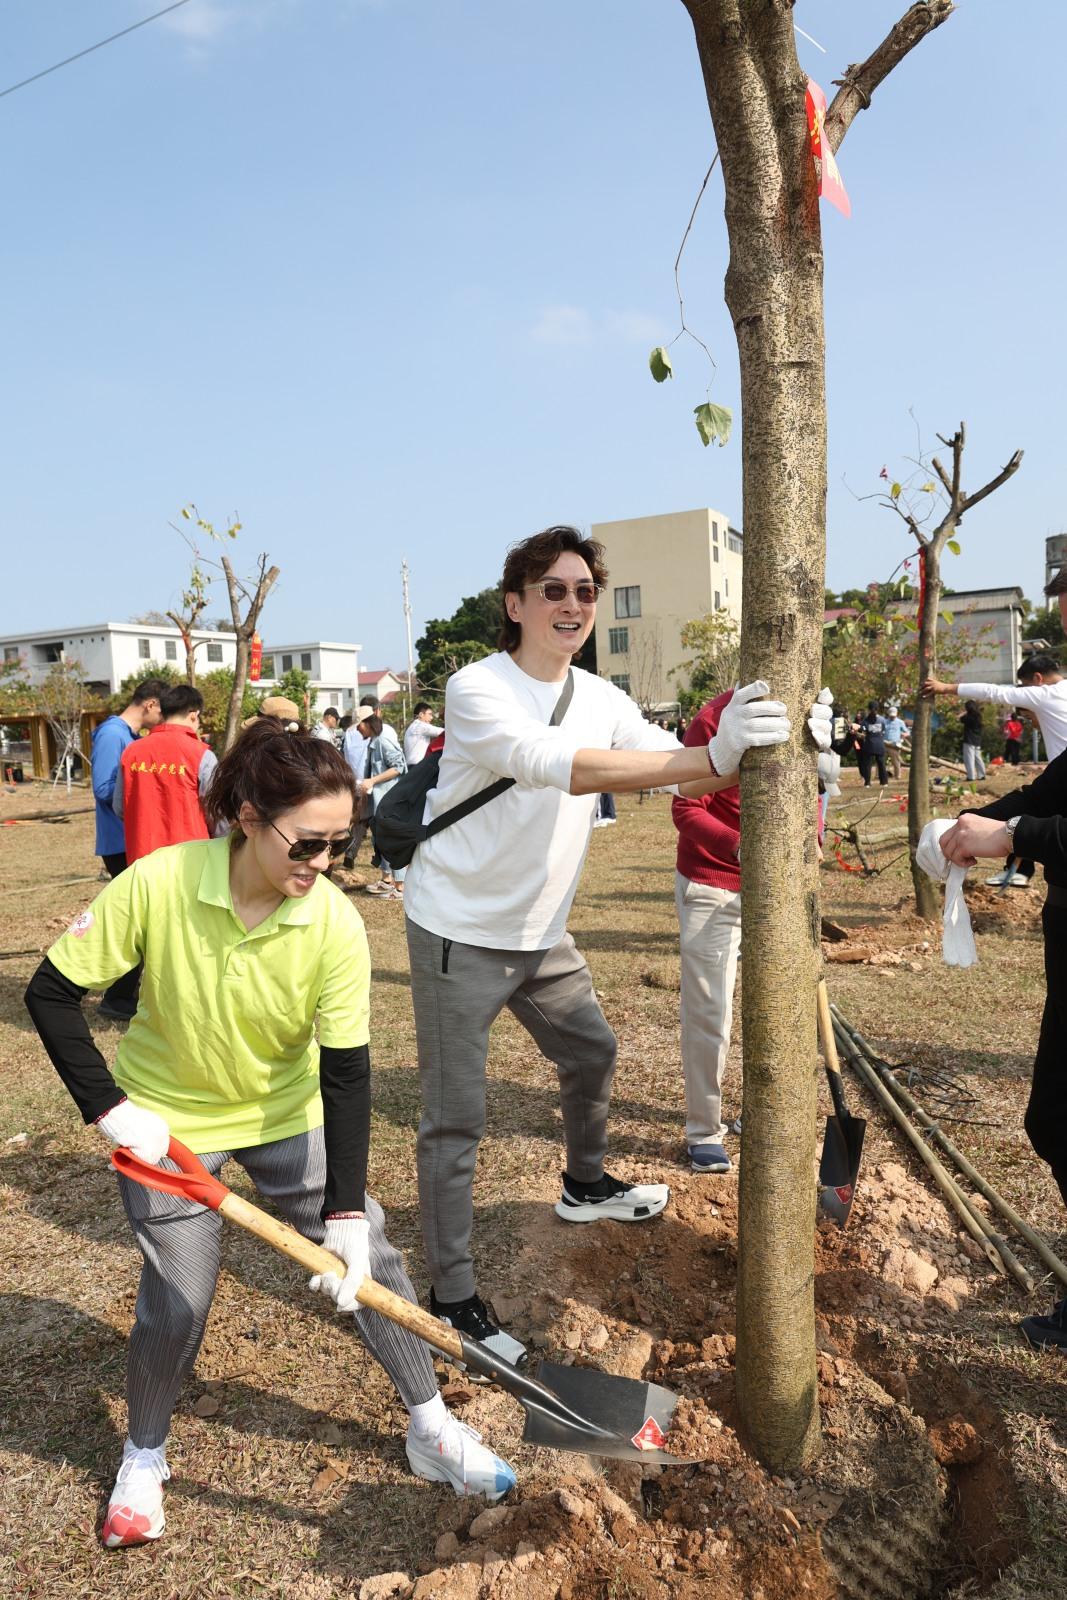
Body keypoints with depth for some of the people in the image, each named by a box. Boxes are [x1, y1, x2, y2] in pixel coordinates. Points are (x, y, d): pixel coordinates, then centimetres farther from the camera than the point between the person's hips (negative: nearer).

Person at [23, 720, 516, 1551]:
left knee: (369, 1259, 2)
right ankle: (143, 1457, 34)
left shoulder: (335, 924, -24)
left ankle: (432, 1429, 25)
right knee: (178, 1301, 1)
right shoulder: (158, 885, -28)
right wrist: (110, 1109, -18)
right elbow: (51, 993, -15)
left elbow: (346, 1074, -20)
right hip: (168, 1117, -1)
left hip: (288, 1113, 2)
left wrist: (346, 1210, -23)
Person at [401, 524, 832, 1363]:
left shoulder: (599, 697, 2)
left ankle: (585, 1183, 50)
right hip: (460, 936, -7)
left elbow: (681, 769, -6)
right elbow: (564, 767, -37)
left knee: (592, 1052, 22)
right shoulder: (478, 689, -20)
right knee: (456, 1119, 1)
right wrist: (714, 755, -44)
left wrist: (748, 755, -28)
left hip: (542, 934, 7)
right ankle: (453, 1294, 17)